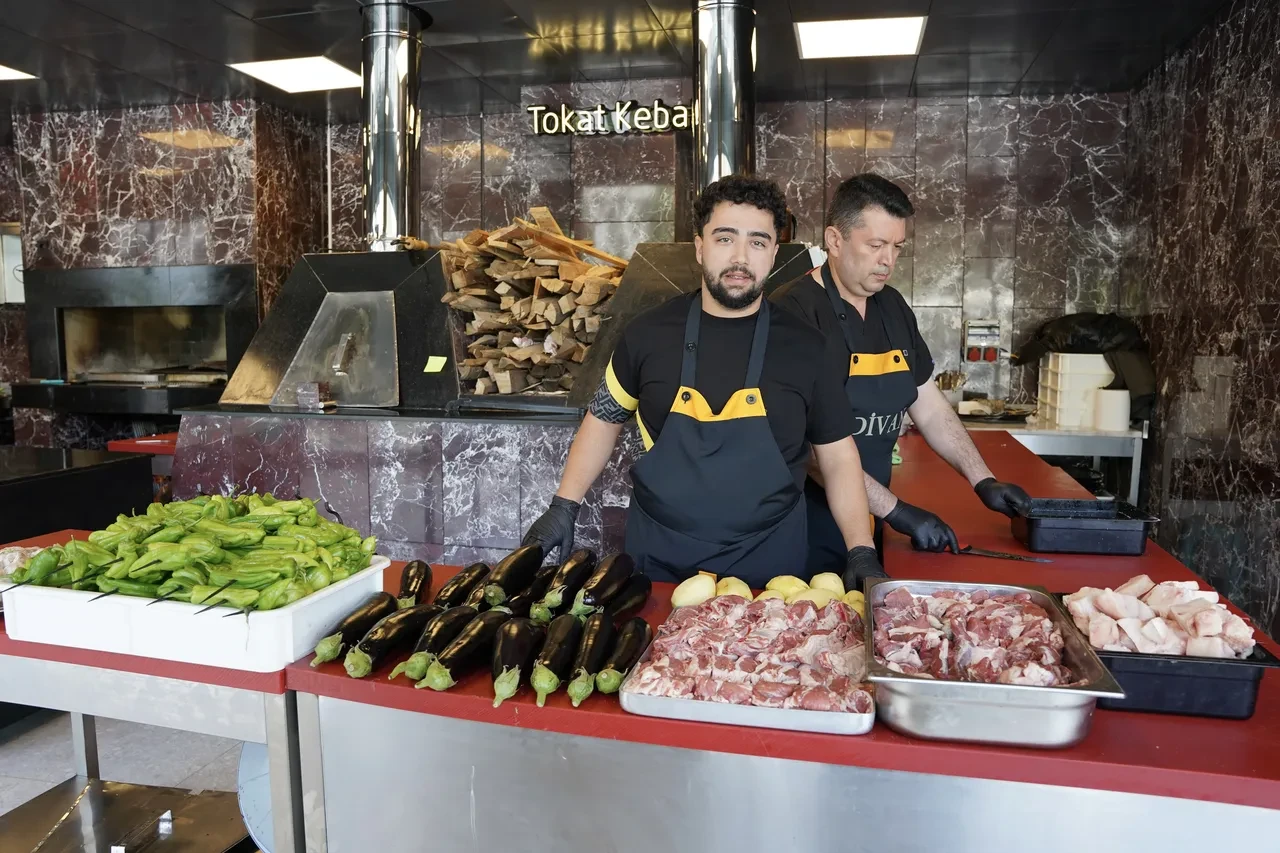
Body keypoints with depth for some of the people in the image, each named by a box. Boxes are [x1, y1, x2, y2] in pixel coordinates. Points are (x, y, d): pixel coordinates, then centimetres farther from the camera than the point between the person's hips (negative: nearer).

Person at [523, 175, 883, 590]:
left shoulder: (808, 348, -6)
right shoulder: (650, 332, -5)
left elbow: (838, 458, 0)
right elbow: (604, 419, 7)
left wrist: (861, 552, -8)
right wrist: (564, 507, 0)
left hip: (768, 564, 0)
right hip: (658, 560, 1)